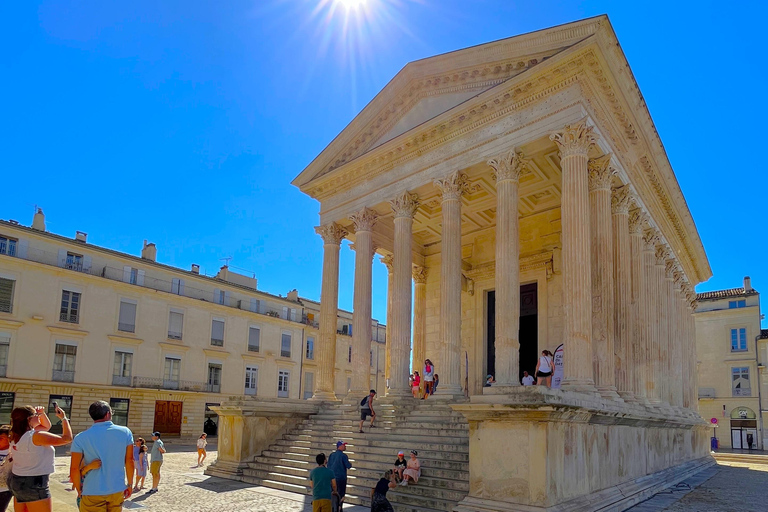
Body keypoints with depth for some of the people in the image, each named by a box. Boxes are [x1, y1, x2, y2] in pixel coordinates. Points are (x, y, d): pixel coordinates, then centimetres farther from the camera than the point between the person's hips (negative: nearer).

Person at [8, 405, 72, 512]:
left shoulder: (16, 435, 6)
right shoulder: (36, 436, -21)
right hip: (34, 484, -9)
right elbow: (67, 438, -19)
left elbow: (46, 426, 21)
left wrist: (42, 413, 4)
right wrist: (64, 418, -8)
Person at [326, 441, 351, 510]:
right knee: (341, 494, 3)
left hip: (333, 478, 6)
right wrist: (350, 464, 6)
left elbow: (328, 466, 9)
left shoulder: (331, 455, 4)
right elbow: (348, 466, -15)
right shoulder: (343, 455, -14)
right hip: (341, 478, -6)